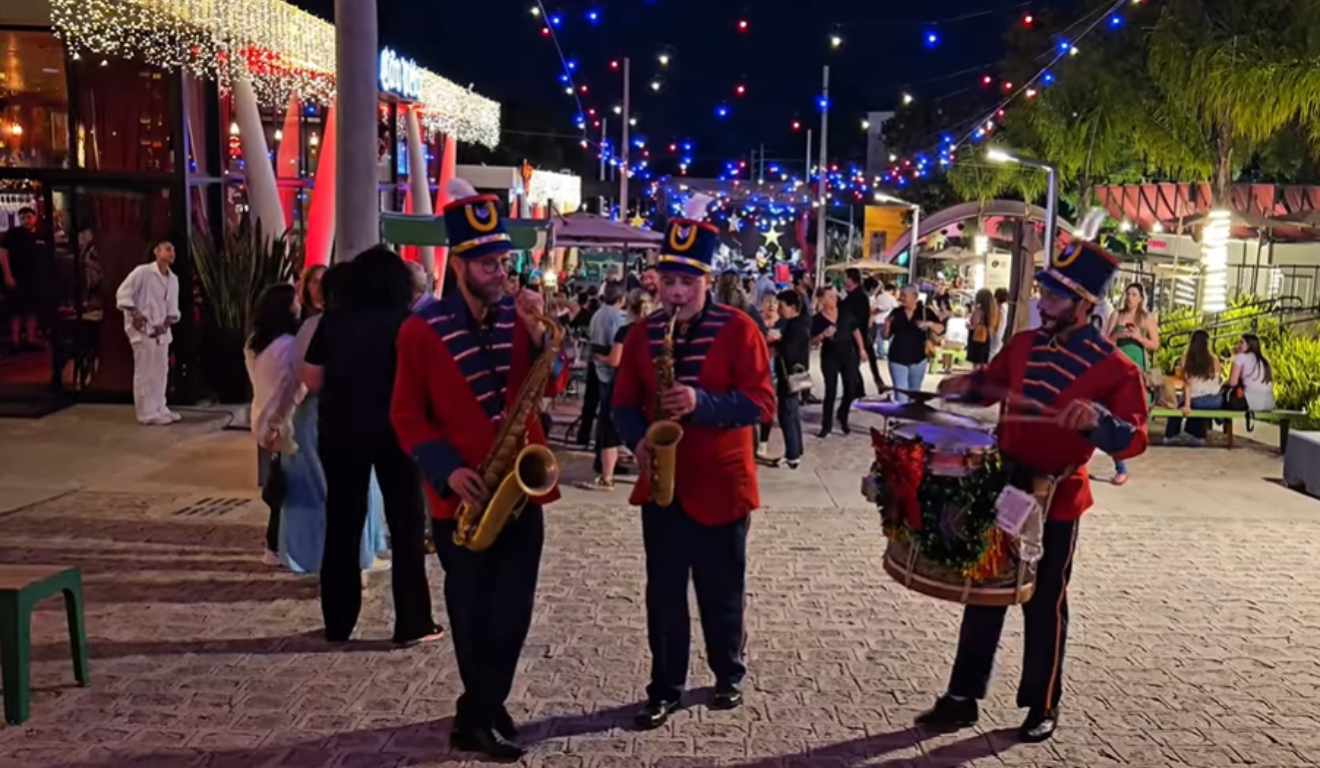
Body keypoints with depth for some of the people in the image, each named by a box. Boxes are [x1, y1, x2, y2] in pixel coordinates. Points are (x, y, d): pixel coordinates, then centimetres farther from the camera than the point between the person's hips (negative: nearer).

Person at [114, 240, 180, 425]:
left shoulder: (173, 279, 11)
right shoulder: (142, 272, -11)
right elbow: (122, 294, -12)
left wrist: (170, 319, -1)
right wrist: (134, 313, -20)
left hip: (161, 329, 8)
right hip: (142, 328, -8)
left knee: (161, 370, 12)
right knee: (145, 372, -5)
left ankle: (159, 408, 22)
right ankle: (147, 413, -1)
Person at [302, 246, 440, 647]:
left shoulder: (333, 321, 0)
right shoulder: (406, 323, -7)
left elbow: (312, 381, 2)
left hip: (340, 432, 3)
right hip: (395, 431, -2)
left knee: (341, 526, 13)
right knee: (405, 525, 7)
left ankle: (338, 622, 19)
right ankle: (412, 623, 8)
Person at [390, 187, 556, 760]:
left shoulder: (518, 317, 4)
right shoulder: (421, 330, -8)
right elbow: (407, 415, -6)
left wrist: (538, 331, -19)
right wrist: (448, 470, -17)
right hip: (462, 497, -4)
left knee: (510, 616, 10)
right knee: (474, 619, 8)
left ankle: (478, 713, 29)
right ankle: (483, 715, 26)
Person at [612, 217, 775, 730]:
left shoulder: (738, 329, -9)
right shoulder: (642, 334, 3)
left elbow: (761, 403, -14)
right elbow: (624, 402, 8)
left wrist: (701, 403, -27)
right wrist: (638, 439, -12)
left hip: (720, 485, -3)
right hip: (661, 485, 3)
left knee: (721, 593, 12)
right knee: (663, 593, 9)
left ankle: (729, 677, 33)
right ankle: (665, 688, 23)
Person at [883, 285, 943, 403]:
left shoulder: (925, 312, -2)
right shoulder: (896, 313, 0)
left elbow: (941, 330, -4)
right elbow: (886, 336, 4)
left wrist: (930, 324, -22)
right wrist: (887, 325, -15)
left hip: (918, 359, 1)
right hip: (897, 359, -1)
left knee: (914, 393, 16)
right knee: (900, 395, -8)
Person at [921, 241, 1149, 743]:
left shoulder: (1114, 367, -14)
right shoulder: (1024, 344, 3)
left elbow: (1134, 439, -17)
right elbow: (990, 384, 17)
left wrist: (1098, 419, -37)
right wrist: (966, 385, -5)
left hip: (1056, 500, -5)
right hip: (1002, 487, 5)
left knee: (1044, 605, 8)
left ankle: (1043, 707, 27)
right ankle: (962, 697, 23)